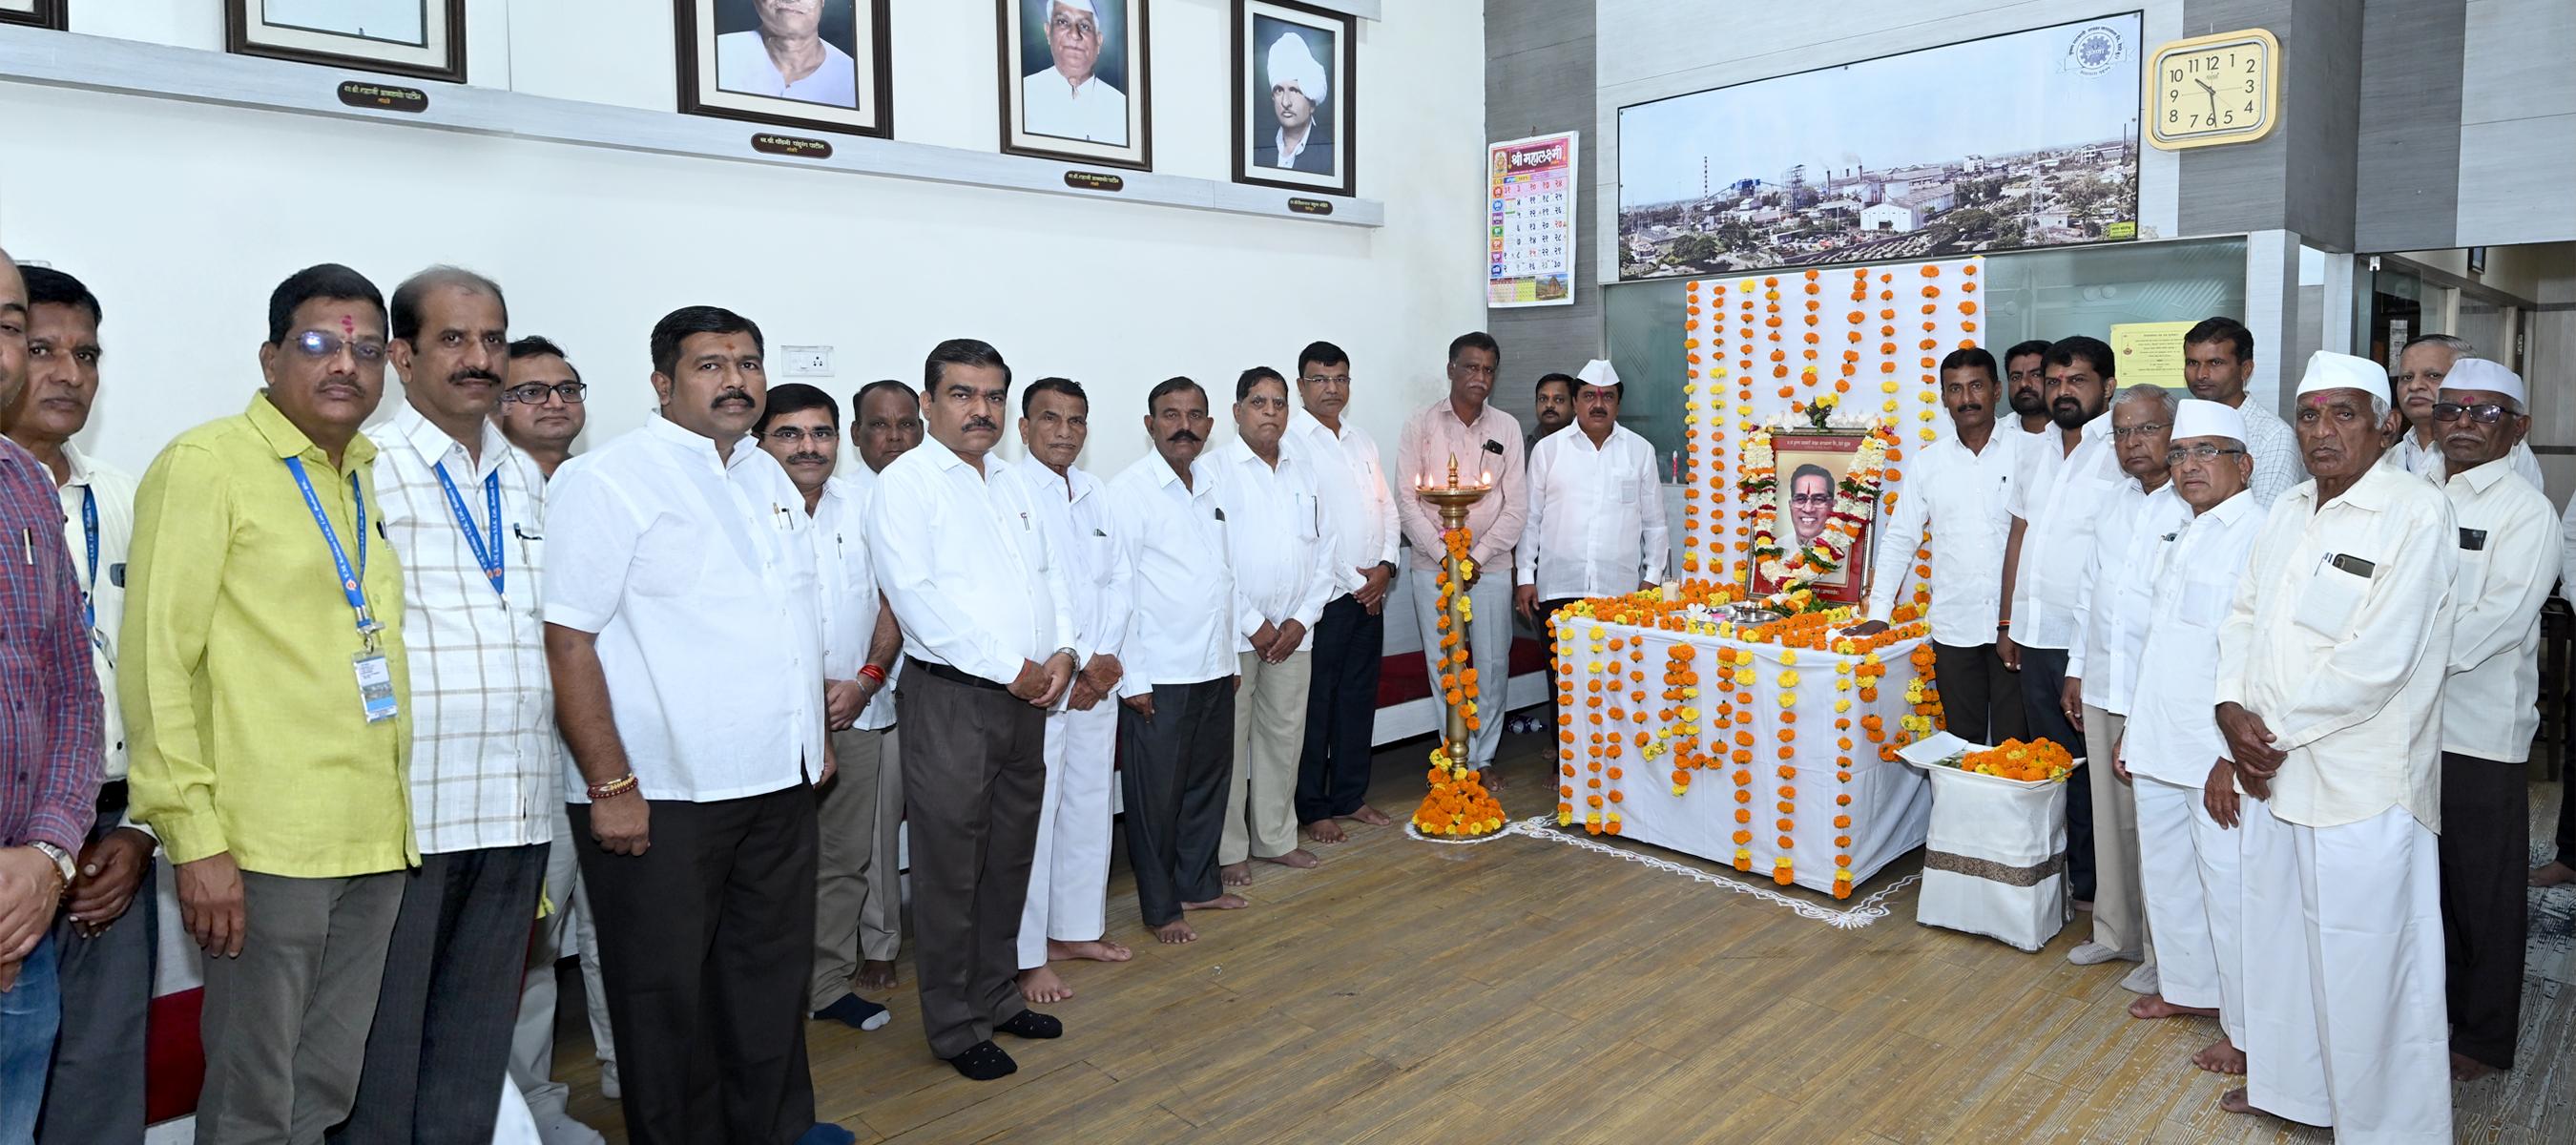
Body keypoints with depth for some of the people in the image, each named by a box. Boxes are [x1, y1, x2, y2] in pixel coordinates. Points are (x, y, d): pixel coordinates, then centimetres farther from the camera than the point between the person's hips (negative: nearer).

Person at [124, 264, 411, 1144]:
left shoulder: (363, 475, 14)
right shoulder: (207, 462, -5)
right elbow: (156, 655, -10)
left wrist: (391, 814, 13)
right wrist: (194, 838, -15)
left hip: (376, 839, 6)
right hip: (265, 843, -6)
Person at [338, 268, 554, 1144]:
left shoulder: (528, 480, 13)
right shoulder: (366, 469, -5)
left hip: (518, 807, 5)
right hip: (407, 806, -5)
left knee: (479, 1034, 15)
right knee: (384, 1037, 7)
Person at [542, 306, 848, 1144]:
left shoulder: (769, 477, 13)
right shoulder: (610, 479, -10)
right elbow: (568, 637, -15)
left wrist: (813, 732, 18)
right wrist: (610, 784, -18)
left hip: (778, 784, 7)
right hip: (664, 794, -7)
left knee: (773, 972, 18)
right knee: (667, 995, 8)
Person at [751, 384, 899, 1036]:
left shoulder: (862, 509, 9)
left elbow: (890, 602, 10)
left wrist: (867, 679, -4)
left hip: (856, 715, 5)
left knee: (847, 859, 12)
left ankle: (829, 984, 26)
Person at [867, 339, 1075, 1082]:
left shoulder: (1012, 485, 15)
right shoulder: (906, 483, -8)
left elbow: (1051, 575, 16)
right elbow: (916, 596, -17)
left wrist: (1063, 651, -3)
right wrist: (1010, 668, -16)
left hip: (1027, 696, 7)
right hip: (952, 696, -7)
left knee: (1010, 860, 16)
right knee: (951, 869, 3)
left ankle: (997, 997, 31)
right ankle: (956, 1027, 17)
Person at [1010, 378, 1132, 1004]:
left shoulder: (1095, 494, 13)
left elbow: (1118, 581, 11)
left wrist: (1107, 657, -3)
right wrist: (1075, 664, -13)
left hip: (1098, 678, 7)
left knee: (1089, 805, 13)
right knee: (1032, 814, -3)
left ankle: (1076, 928, 27)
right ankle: (1027, 957, 7)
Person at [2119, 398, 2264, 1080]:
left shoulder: (2261, 535, -14)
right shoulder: (2176, 539, 14)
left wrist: (2233, 758, -20)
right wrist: (2132, 729, 19)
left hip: (2218, 756, -8)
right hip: (2158, 745, 8)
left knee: (2229, 891, 1)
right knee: (2165, 876, 18)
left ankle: (2247, 1031, 15)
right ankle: (2188, 987, 36)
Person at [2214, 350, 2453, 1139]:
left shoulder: (2417, 513, -11)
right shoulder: (2288, 510, 11)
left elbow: (2376, 661, -18)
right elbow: (2244, 616, 12)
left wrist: (2278, 730, -12)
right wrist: (2233, 710, -3)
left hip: (2361, 783, -7)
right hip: (2271, 772, 7)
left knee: (2365, 964, 3)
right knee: (2278, 940, 19)